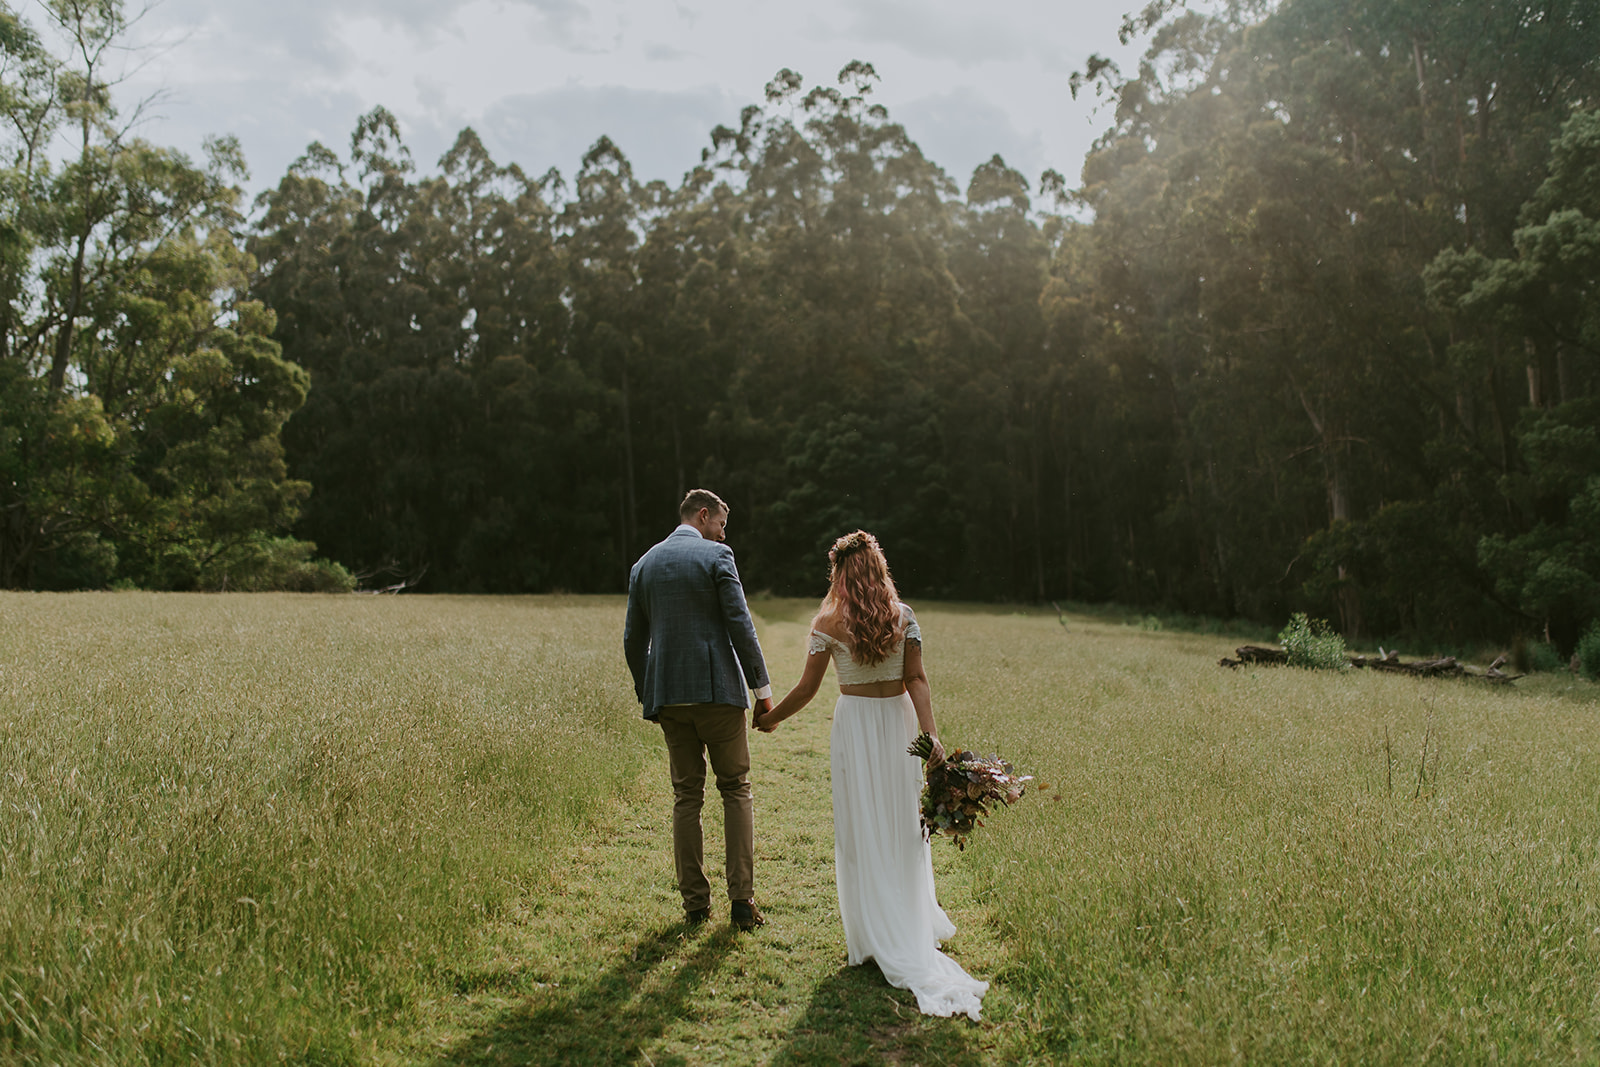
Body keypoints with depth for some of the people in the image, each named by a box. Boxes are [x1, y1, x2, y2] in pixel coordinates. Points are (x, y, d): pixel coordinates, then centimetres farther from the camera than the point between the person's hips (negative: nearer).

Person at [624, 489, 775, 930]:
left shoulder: (643, 565, 11)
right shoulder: (716, 556, -4)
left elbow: (633, 640, 12)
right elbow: (740, 625, -10)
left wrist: (647, 695, 21)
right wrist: (763, 689, -6)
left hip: (668, 696, 4)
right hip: (717, 689, -4)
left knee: (686, 796, 11)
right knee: (736, 790, 6)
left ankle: (695, 903, 12)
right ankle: (742, 901, 2)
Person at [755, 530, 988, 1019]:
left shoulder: (828, 622, -7)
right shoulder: (904, 616, 0)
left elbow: (806, 689, -4)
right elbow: (916, 680, -8)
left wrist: (770, 718, 11)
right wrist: (931, 735, -12)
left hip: (855, 725, -2)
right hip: (900, 721, 3)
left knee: (862, 830, 7)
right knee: (903, 825, 15)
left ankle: (880, 938, 13)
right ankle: (917, 921, 28)